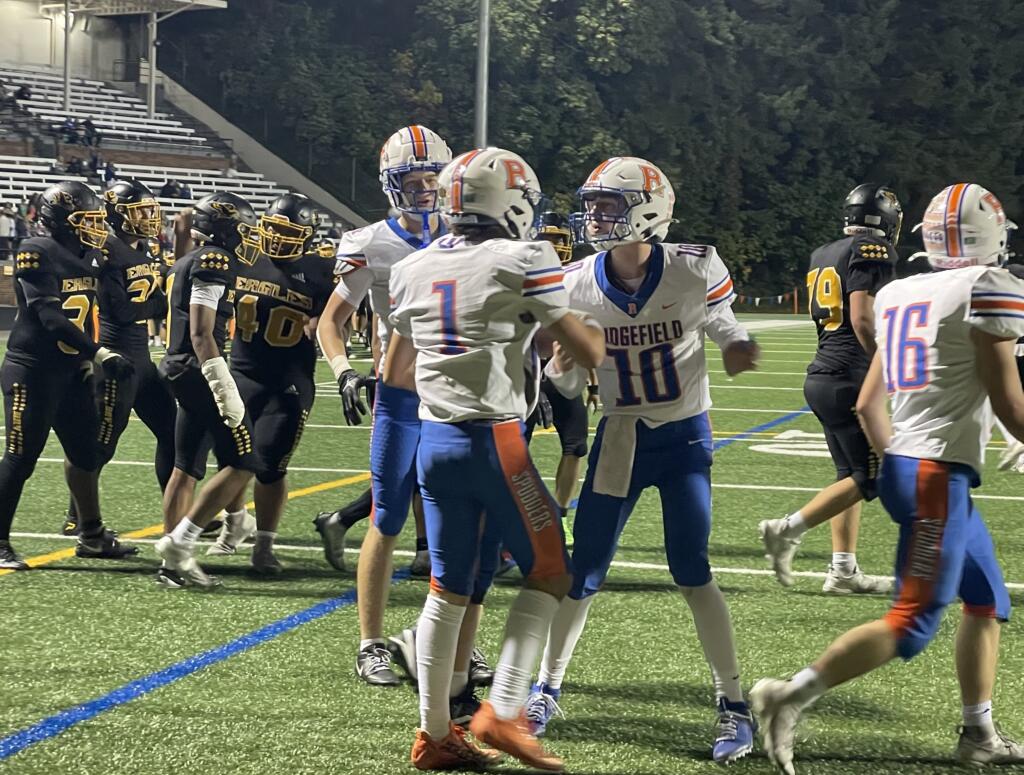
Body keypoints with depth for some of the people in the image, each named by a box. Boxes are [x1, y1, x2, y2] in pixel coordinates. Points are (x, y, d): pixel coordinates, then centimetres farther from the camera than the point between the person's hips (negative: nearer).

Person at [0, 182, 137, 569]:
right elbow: (51, 318, -24)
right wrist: (99, 354, -28)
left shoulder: (90, 257, 8)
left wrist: (88, 358, 7)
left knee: (85, 452, 14)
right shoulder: (37, 254, -16)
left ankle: (92, 536, 27)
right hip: (32, 371, -8)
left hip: (71, 371, 8)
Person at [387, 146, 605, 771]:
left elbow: (397, 373, 20)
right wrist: (601, 321, 17)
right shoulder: (522, 263, -8)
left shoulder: (415, 270, 10)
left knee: (448, 587, 12)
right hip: (494, 439, -6)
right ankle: (503, 711, -1)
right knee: (549, 572, 8)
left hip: (434, 439, 6)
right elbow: (589, 353, -4)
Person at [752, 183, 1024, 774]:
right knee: (912, 626, -7)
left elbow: (867, 405, 15)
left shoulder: (901, 294, 12)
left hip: (905, 465, 9)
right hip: (940, 476, -9)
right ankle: (792, 698, -11)